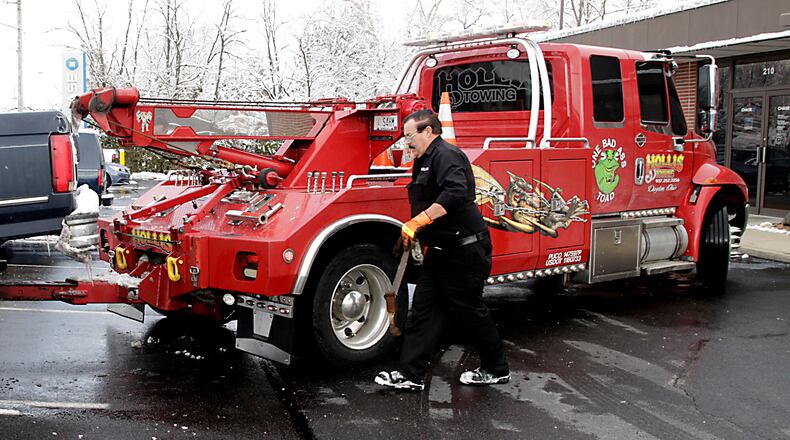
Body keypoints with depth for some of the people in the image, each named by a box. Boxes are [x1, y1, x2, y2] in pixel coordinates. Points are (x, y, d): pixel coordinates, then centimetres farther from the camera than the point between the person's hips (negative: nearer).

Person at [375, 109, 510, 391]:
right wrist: (417, 235, 22)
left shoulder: (446, 155, -15)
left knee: (470, 310, 2)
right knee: (424, 309, 7)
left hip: (464, 249, -10)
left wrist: (417, 223, -29)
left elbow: (455, 194, -31)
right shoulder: (425, 161, 17)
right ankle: (411, 375, 11)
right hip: (440, 250, 10)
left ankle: (497, 370, 20)